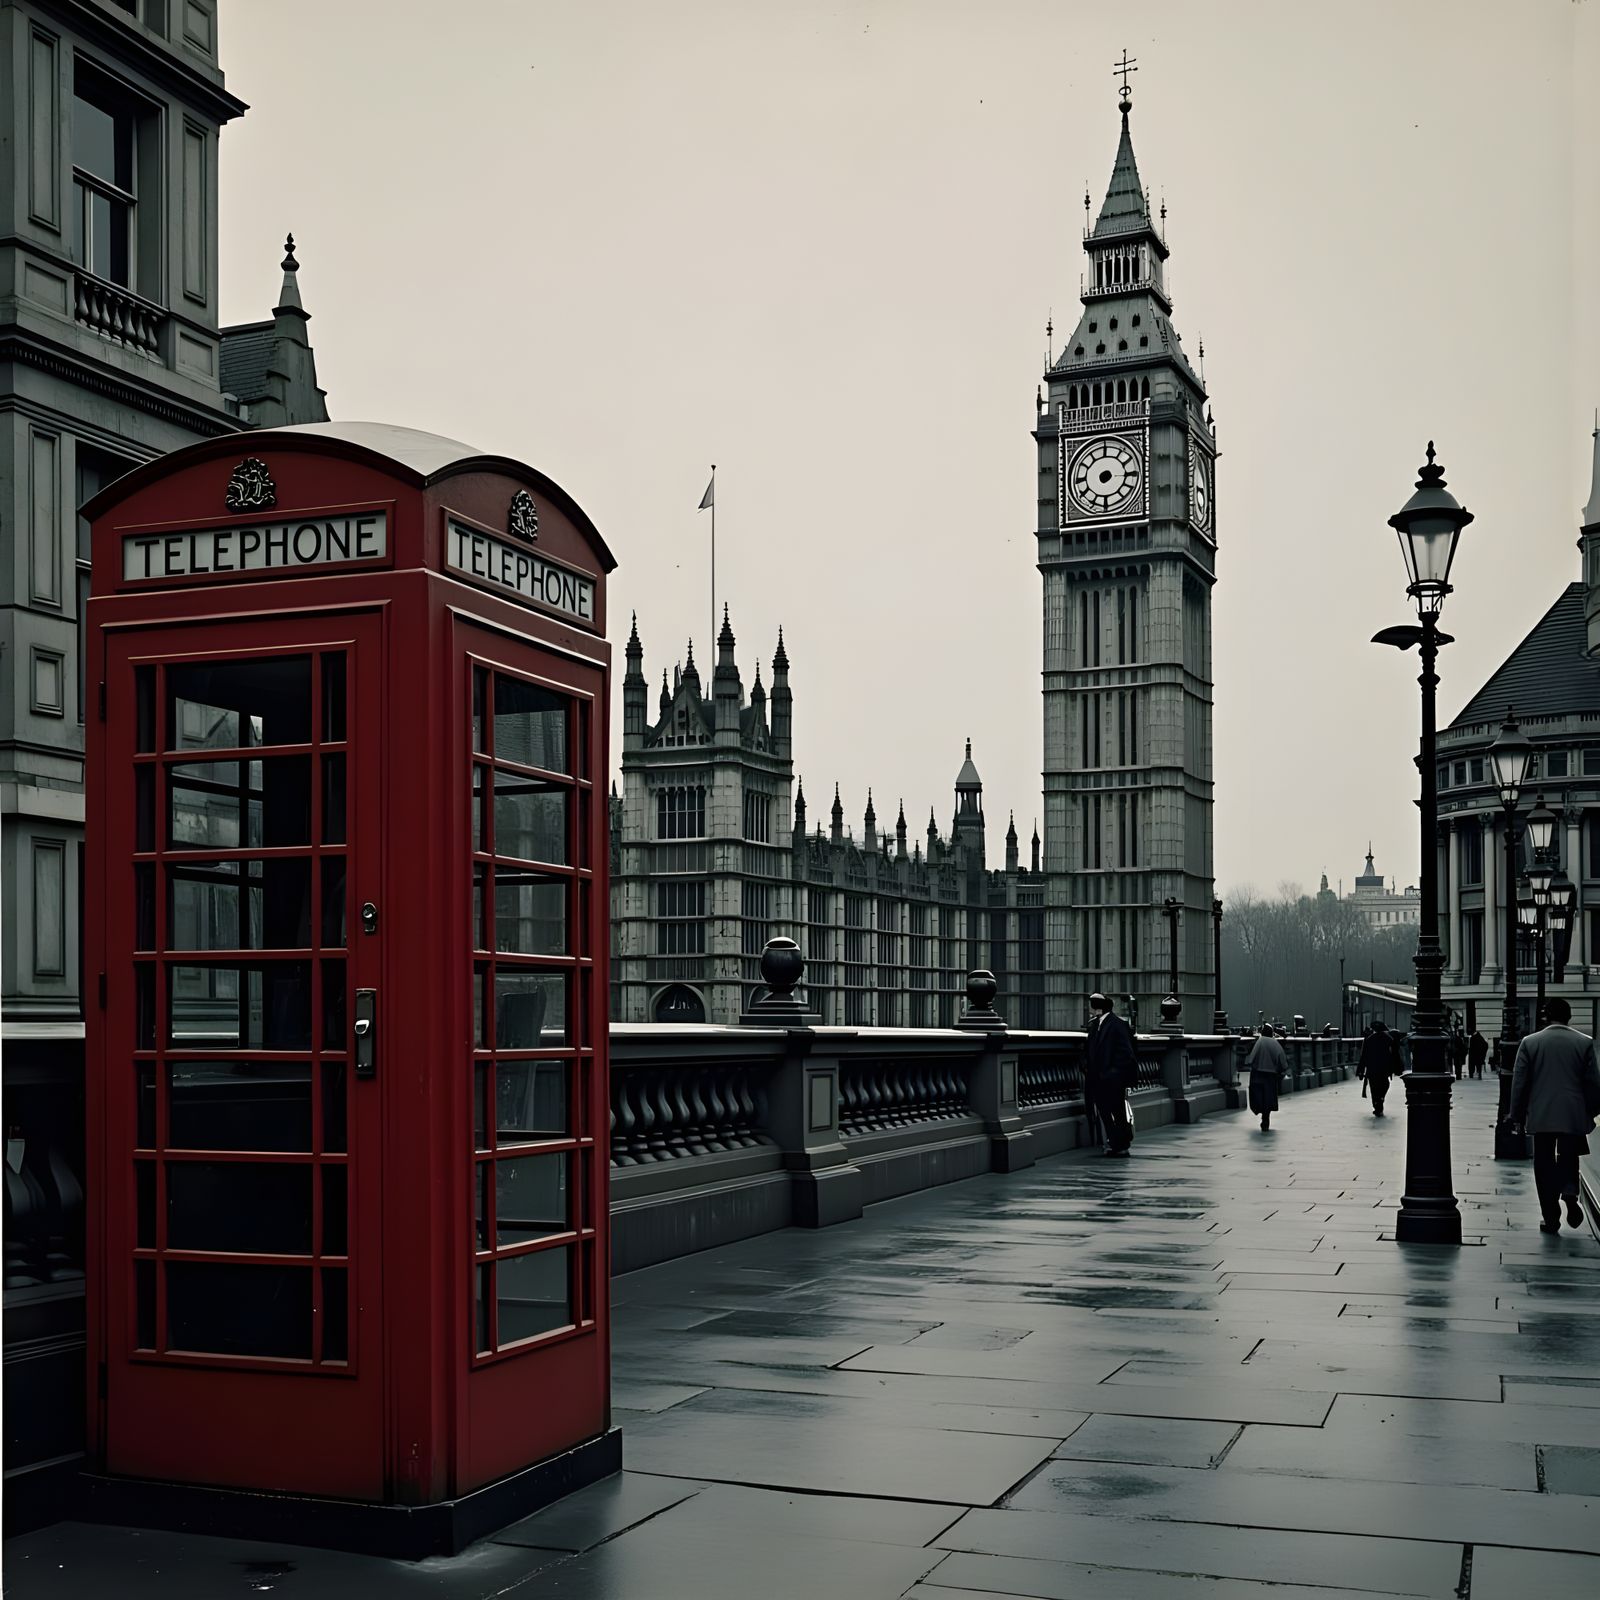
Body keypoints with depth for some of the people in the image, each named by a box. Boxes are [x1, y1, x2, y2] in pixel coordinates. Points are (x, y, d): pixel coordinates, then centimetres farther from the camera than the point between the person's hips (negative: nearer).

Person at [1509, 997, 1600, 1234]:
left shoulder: (1530, 1042, -3)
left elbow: (1519, 1082, -1)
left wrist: (1518, 1116, 8)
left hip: (1541, 1116, 0)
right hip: (1574, 1115, 1)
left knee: (1544, 1166, 7)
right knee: (1569, 1158, 16)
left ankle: (1551, 1219, 7)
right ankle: (1570, 1194, -11)